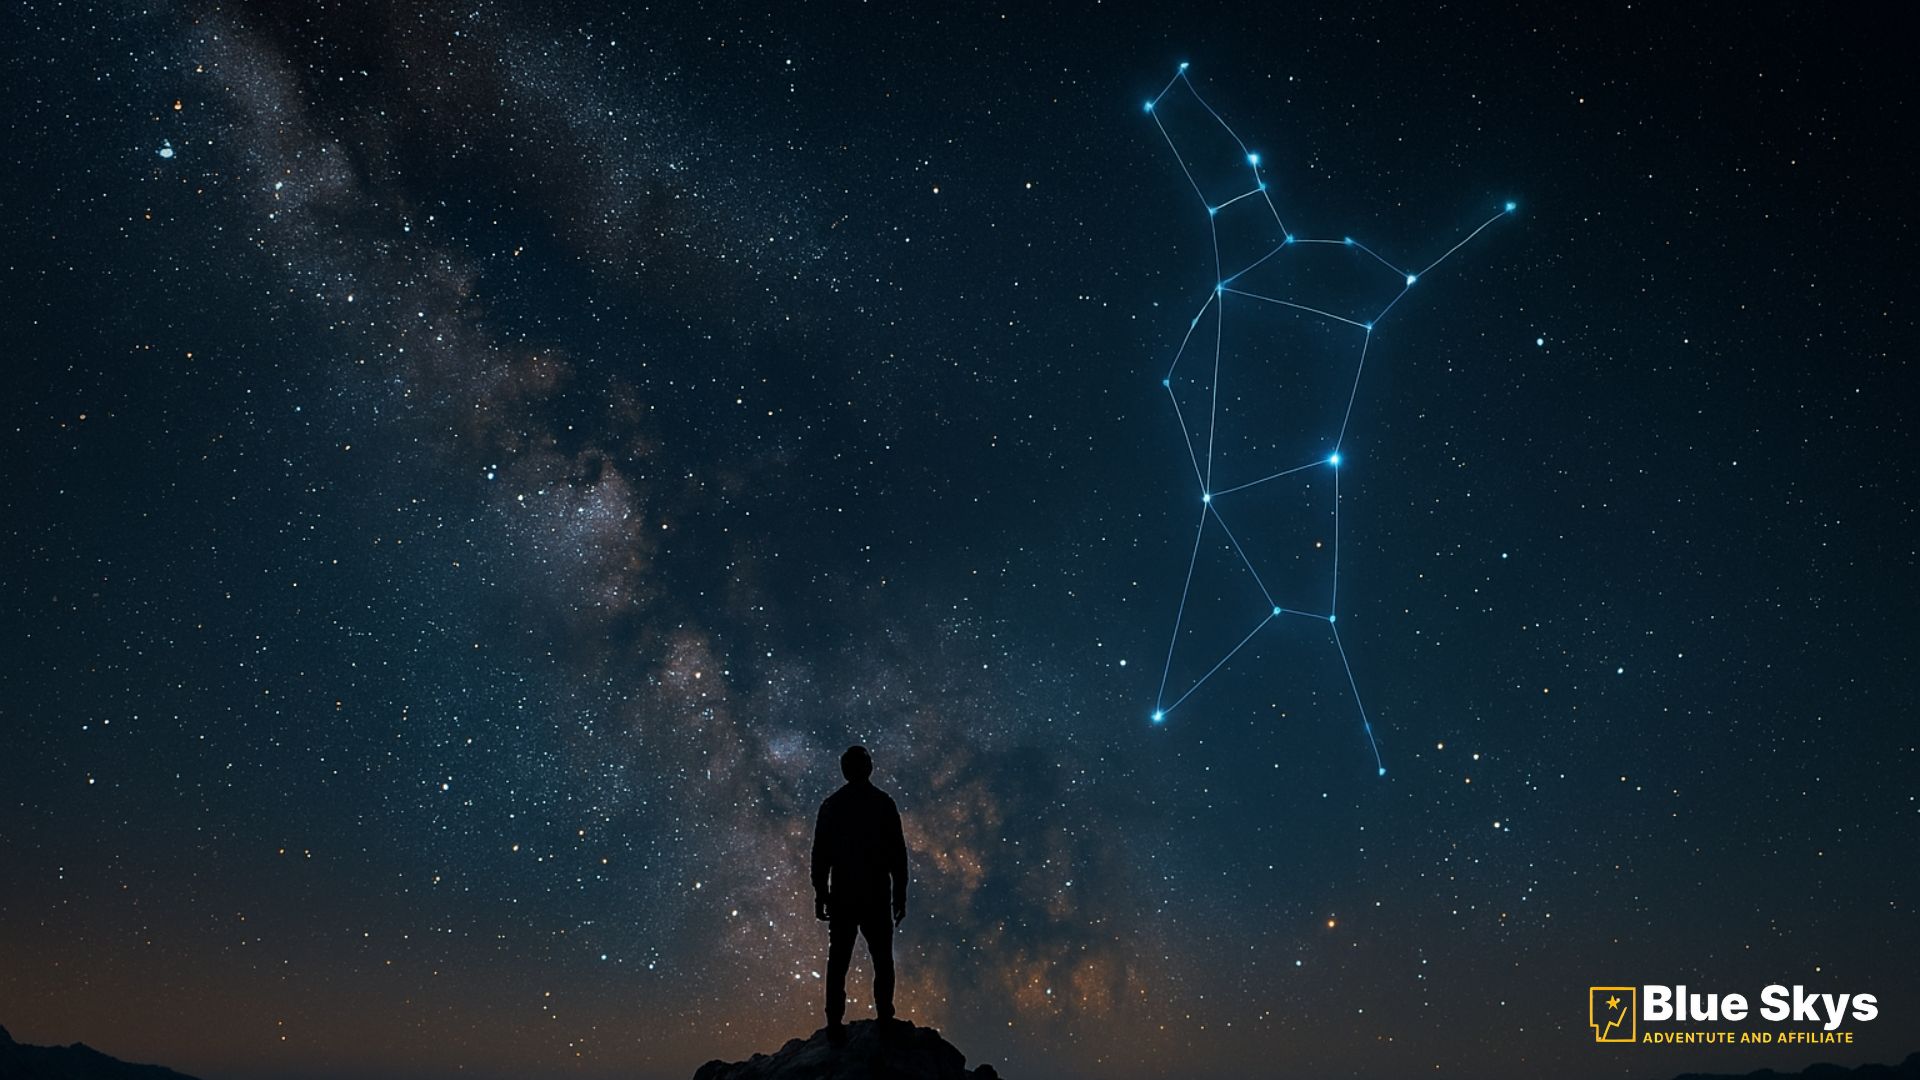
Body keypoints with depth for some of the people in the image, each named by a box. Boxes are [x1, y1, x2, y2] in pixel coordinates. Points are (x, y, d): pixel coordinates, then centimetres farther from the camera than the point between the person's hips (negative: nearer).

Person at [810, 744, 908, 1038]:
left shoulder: (832, 805, 2)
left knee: (838, 961, 6)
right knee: (882, 960, 8)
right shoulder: (884, 803, -1)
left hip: (841, 896, 1)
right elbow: (898, 853, -1)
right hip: (876, 897, -1)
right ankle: (885, 1018, 1)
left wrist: (820, 895, 9)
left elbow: (820, 854, 3)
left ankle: (834, 1023, 2)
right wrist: (900, 895, 5)